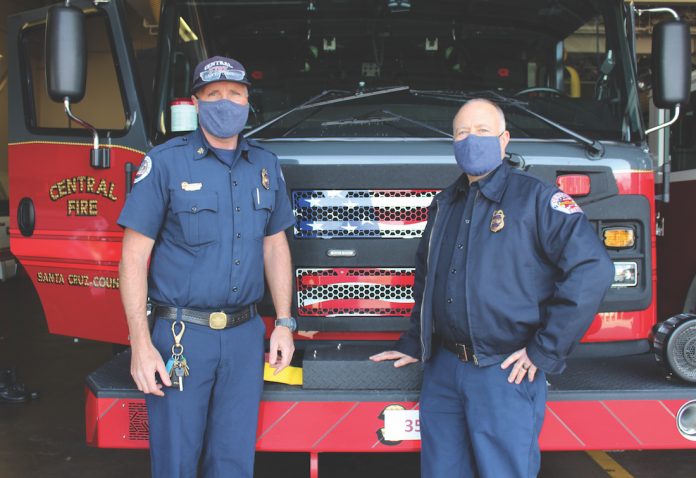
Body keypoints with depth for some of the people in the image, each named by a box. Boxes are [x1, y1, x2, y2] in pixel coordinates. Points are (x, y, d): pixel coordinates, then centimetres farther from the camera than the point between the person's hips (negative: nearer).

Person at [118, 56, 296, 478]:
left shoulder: (266, 166, 9)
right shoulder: (166, 163, -5)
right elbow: (135, 254, -7)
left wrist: (284, 322, 9)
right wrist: (141, 344, -13)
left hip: (246, 335, 4)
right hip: (181, 336, -3)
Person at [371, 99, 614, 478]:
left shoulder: (536, 198, -6)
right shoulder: (444, 204, 14)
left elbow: (592, 269, -16)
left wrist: (545, 351, -15)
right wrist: (413, 344, 22)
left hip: (506, 375, -6)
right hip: (441, 371, 6)